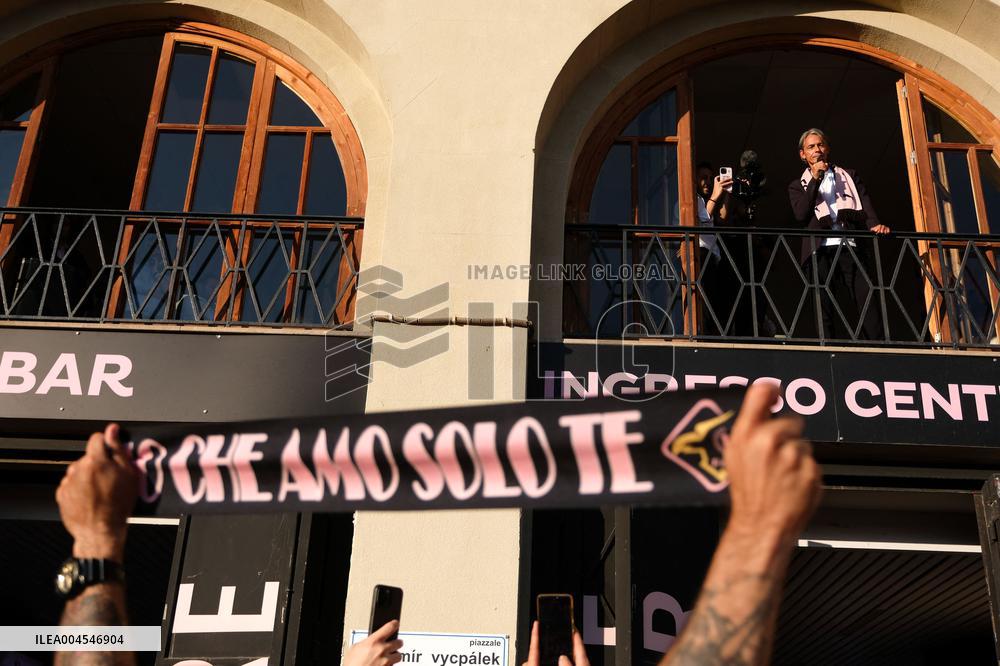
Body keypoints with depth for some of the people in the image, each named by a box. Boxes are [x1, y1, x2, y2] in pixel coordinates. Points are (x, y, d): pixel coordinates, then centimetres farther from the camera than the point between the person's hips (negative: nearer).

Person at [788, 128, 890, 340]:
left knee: (867, 304, -13)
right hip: (820, 252, -1)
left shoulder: (849, 176, 25)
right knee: (827, 311, -8)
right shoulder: (798, 185, 21)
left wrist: (875, 225, -11)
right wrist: (815, 179, 0)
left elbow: (865, 205, 10)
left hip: (850, 248, 1)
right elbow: (800, 215, 2)